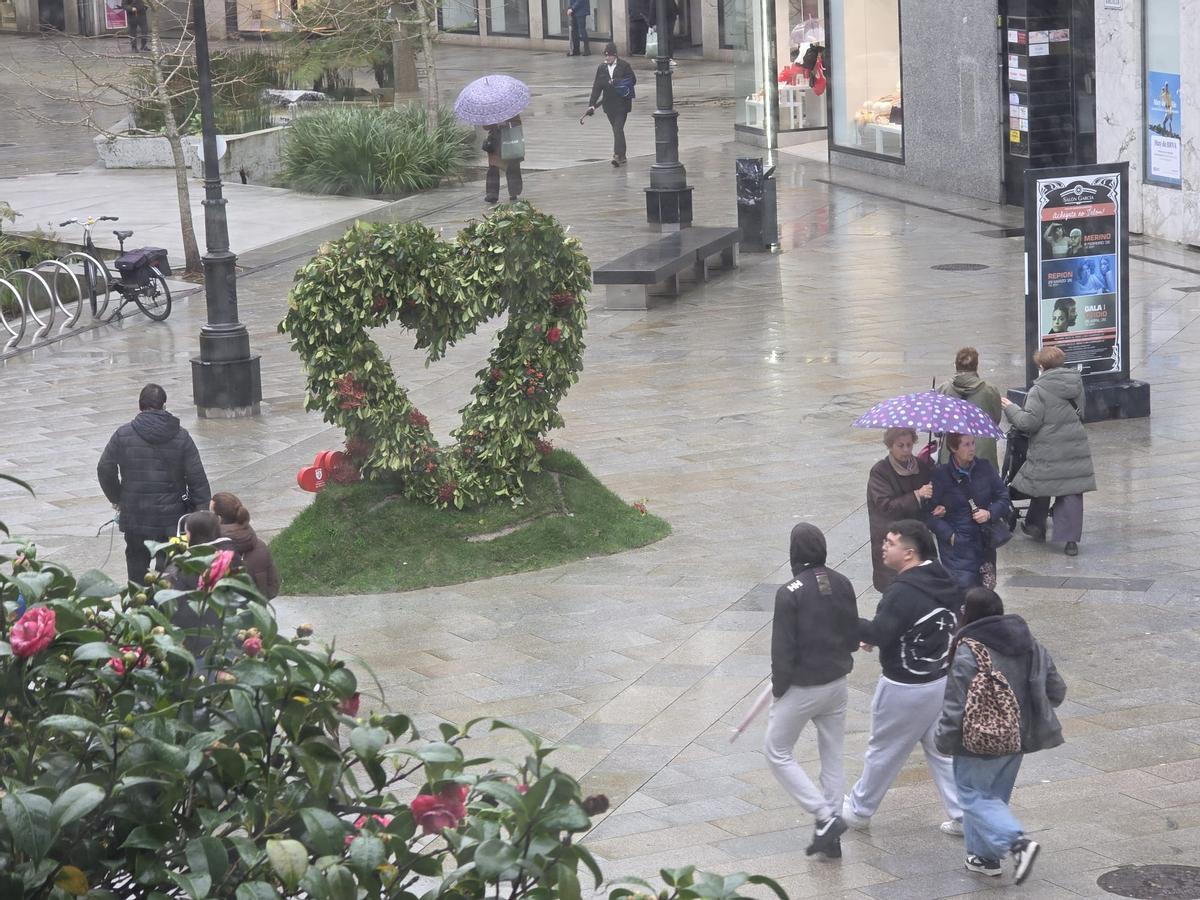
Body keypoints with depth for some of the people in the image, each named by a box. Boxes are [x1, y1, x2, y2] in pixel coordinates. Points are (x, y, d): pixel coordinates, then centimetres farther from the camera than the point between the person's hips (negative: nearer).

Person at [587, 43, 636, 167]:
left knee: (618, 129, -13)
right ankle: (622, 156, 20)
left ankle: (618, 155, -16)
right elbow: (597, 87, 3)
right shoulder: (601, 68, 6)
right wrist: (592, 104, -6)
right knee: (617, 130, 11)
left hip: (622, 104, -4)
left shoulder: (624, 66, -4)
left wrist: (616, 83, -17)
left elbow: (633, 80, -2)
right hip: (609, 104, 4)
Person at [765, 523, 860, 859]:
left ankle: (825, 817, -2)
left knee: (778, 754, 10)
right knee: (833, 757, 16)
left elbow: (782, 651, -18)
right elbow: (854, 637, 6)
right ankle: (830, 835, 19)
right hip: (837, 683, 6)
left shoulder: (790, 594, -21)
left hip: (802, 688, -6)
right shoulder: (842, 585, -3)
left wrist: (778, 689, -3)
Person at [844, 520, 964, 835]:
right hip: (942, 679, 8)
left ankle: (858, 809, 28)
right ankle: (963, 816, 15)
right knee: (942, 750, 16)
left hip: (906, 689, -8)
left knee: (882, 751, 11)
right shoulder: (942, 581, 3)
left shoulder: (903, 592, -26)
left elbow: (879, 634, -27)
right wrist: (877, 634, 11)